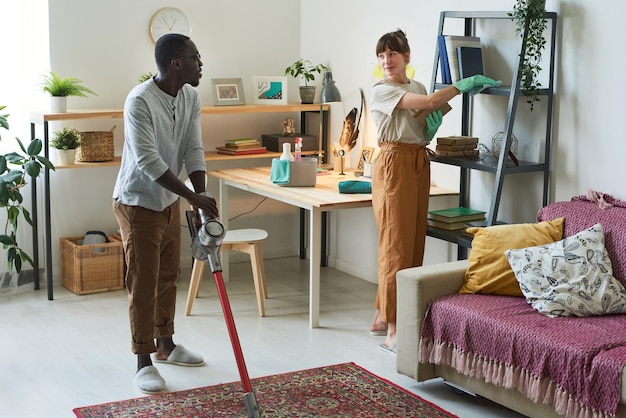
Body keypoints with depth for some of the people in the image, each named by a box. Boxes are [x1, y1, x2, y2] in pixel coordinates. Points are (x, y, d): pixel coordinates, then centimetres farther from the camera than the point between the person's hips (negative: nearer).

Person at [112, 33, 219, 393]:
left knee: (168, 277, 17)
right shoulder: (140, 101, -26)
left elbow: (194, 150, -3)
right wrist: (193, 196, -32)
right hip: (138, 203, -8)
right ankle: (144, 363, 7)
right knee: (143, 283, -3)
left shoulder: (191, 97, -2)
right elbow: (148, 162, -30)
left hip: (170, 201, 8)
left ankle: (165, 345, 33)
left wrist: (201, 196, -17)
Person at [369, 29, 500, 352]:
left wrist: (433, 124, -5)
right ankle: (392, 331, -8)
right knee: (397, 244, -10)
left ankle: (383, 316, 17)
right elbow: (429, 102, -21)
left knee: (414, 241, 7)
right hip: (394, 164, -8)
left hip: (420, 164, 8)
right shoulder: (381, 90, -9)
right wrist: (465, 83, -12)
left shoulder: (417, 87, 15)